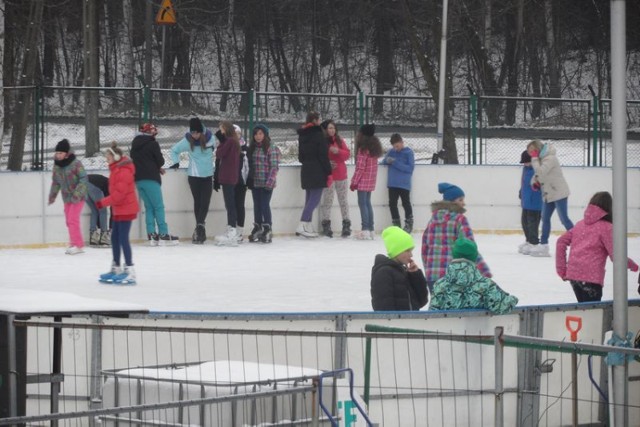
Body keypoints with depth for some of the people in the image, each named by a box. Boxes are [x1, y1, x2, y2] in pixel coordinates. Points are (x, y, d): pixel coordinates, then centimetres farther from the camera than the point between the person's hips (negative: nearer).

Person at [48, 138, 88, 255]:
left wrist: (77, 193, -27)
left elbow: (83, 178, -19)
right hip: (67, 197, 7)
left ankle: (77, 245, -5)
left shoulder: (76, 163, -18)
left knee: (73, 219, -12)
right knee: (69, 221, 10)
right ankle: (74, 244, 21)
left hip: (78, 197, -7)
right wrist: (52, 196, 10)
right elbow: (55, 182, 12)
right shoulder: (57, 165, 1)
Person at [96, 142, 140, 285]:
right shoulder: (116, 169, 13)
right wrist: (105, 202, 13)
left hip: (126, 210, -11)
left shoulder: (123, 171, -20)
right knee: (115, 238, 15)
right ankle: (116, 268, 24)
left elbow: (119, 193, -24)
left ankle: (130, 272, -11)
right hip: (119, 209, 11)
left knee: (123, 238, -11)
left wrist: (103, 202, -20)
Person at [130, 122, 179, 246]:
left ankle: (151, 235, 2)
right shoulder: (153, 144, -7)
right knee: (158, 207, -5)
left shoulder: (135, 145, 14)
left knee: (149, 207, 10)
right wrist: (157, 167, 18)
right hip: (150, 179, -7)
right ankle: (163, 234, -10)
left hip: (139, 179, 7)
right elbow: (160, 161, -7)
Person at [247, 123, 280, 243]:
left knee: (265, 205, -5)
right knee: (257, 206, 11)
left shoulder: (271, 148, -7)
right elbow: (250, 165, 15)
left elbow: (274, 166, -11)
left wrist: (270, 182, -17)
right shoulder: (252, 148, 12)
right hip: (255, 183, 6)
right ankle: (257, 229, 19)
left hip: (266, 183, -6)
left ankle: (267, 230, 4)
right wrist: (249, 180, 10)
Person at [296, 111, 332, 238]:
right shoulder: (318, 134, -12)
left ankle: (308, 227, 9)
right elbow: (323, 155, -13)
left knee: (309, 199, 12)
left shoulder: (302, 135, 11)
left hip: (305, 170, 8)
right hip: (317, 171, -8)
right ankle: (302, 226, -17)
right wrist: (328, 172, -8)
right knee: (314, 199, -8)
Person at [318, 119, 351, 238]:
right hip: (327, 175, -4)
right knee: (327, 200, -4)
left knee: (343, 200, 6)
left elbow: (347, 154, 4)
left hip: (341, 174, 4)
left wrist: (338, 151, -15)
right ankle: (326, 225, 0)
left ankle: (346, 225, 11)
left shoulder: (339, 141, 8)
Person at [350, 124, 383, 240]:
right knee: (367, 203, 14)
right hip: (371, 180, 8)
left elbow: (360, 167, -16)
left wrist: (354, 182, -10)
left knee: (362, 203, -6)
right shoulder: (374, 146, 11)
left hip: (363, 180, -8)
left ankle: (365, 230, -11)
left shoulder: (363, 148, -14)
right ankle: (370, 229, 14)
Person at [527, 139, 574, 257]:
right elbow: (537, 174, 19)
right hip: (548, 194, 10)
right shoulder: (540, 159, 12)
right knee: (545, 218, 9)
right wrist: (534, 181, -3)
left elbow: (541, 172, -28)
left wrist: (534, 159, -20)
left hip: (559, 193, -10)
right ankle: (543, 245, 14)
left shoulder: (550, 158, -17)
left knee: (564, 218, -8)